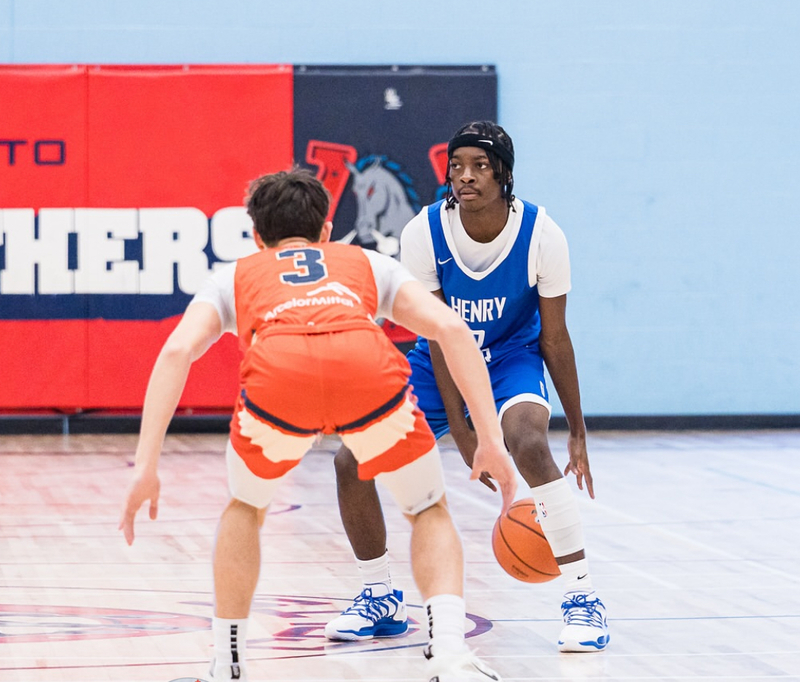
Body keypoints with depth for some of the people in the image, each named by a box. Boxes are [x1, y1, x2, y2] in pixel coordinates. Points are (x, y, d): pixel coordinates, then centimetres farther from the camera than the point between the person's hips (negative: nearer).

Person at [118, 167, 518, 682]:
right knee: (431, 512, 24)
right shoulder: (368, 264, 38)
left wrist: (146, 467, 13)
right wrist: (491, 440, 19)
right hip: (371, 371, 0)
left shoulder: (235, 276, 37)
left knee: (245, 509, 32)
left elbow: (177, 352, 17)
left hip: (277, 373, 0)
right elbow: (452, 330, 21)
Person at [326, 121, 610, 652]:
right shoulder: (424, 234, -19)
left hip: (513, 360, -3)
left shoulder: (541, 234, -21)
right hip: (442, 361, 3)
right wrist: (461, 432, -18)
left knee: (529, 444, -35)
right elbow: (440, 338, -14)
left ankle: (584, 599, -26)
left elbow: (554, 337, -12)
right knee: (351, 458, -11)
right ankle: (380, 599, 10)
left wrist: (578, 432, -9)